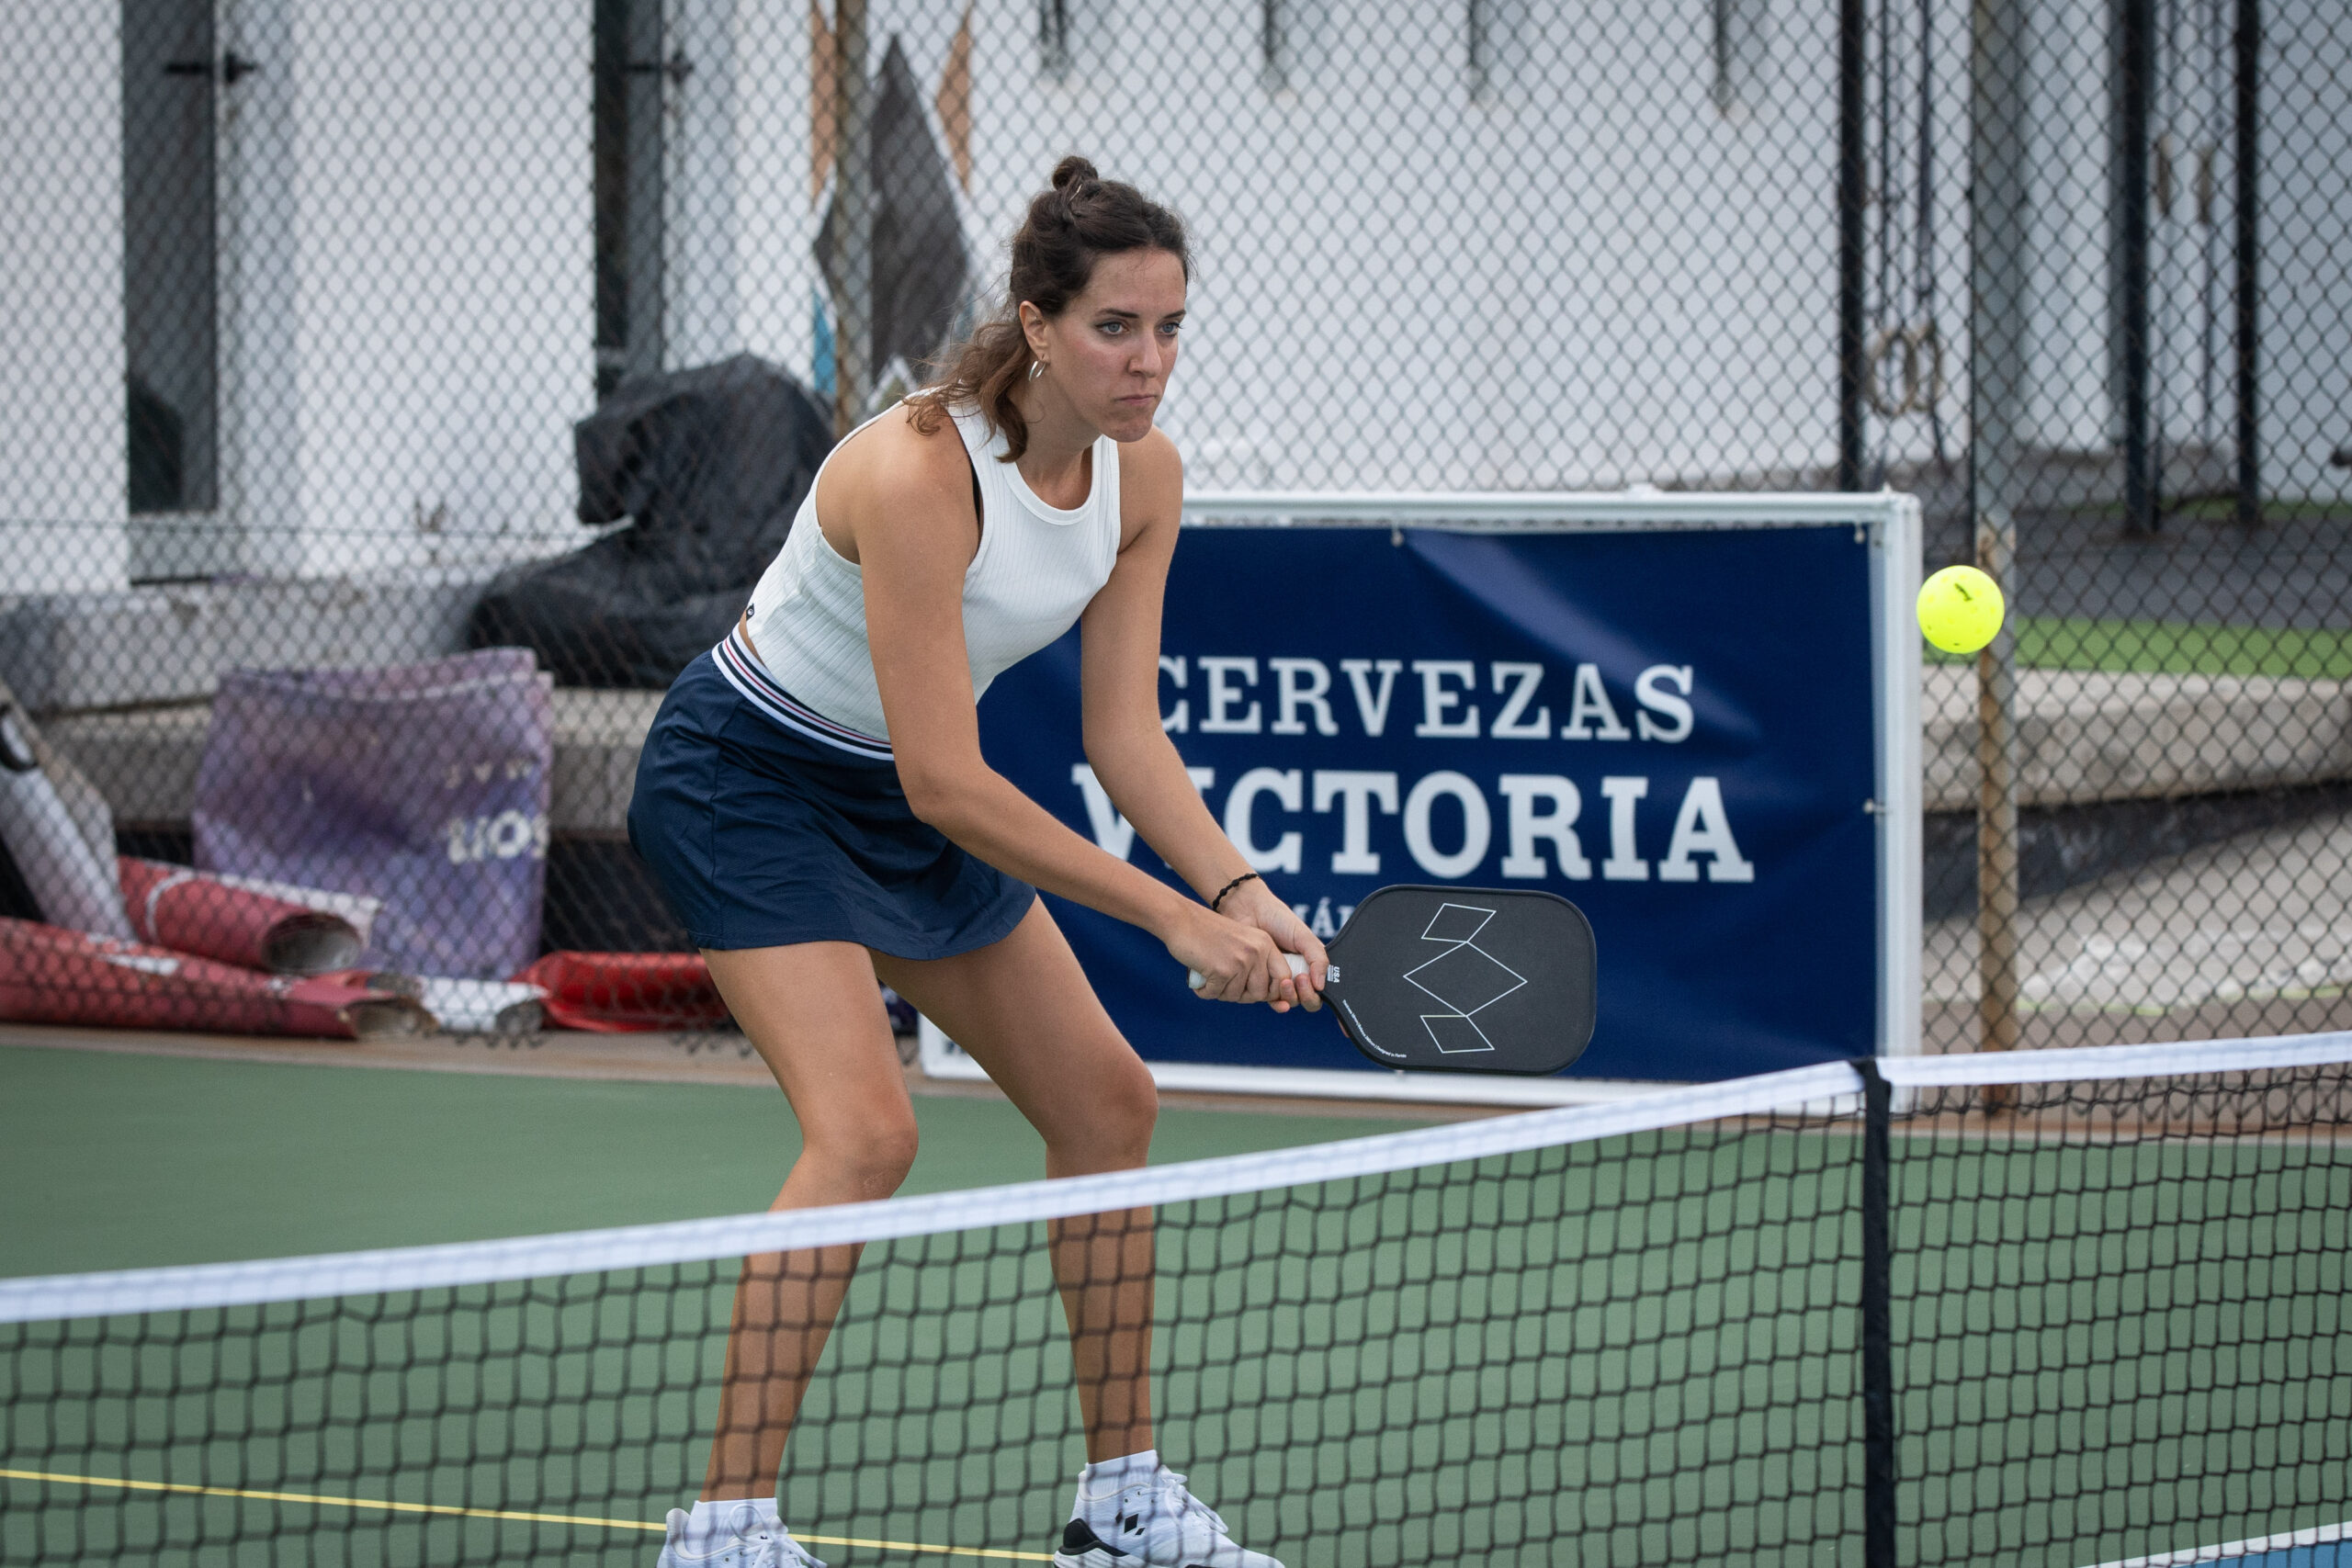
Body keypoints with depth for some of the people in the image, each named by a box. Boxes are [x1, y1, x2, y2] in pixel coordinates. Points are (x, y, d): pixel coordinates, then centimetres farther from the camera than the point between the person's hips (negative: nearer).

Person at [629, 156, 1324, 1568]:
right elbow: (946, 780, -33)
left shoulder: (1143, 473, -10)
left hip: (903, 800, 8)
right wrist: (1178, 918, -32)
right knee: (867, 1131, -24)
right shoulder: (922, 471, -33)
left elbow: (1125, 733, -5)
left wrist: (1241, 890, -22)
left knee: (1107, 1098, 8)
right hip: (747, 777, -8)